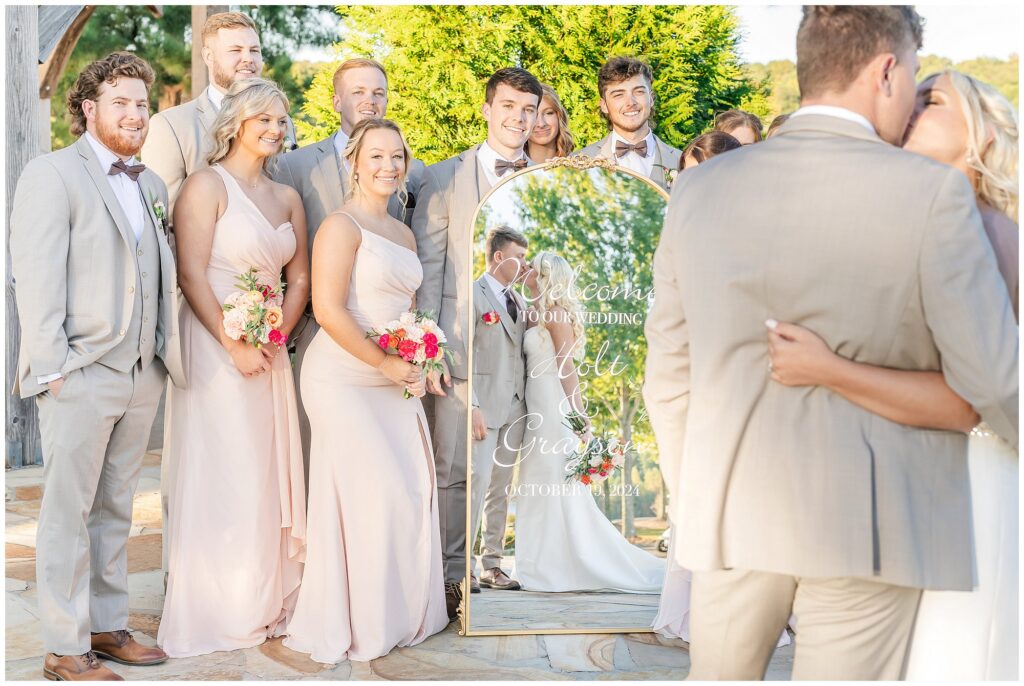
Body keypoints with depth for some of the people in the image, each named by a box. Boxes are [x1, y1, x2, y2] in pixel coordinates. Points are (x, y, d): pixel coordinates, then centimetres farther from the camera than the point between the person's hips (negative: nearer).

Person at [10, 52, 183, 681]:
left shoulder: (152, 186, 17)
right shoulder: (53, 175, -4)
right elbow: (36, 278, -10)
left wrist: (168, 352, 9)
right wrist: (52, 368, -14)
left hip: (142, 376, 7)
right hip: (80, 375, -6)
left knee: (117, 510, 14)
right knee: (69, 514, 1)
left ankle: (108, 626, 25)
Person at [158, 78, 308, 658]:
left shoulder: (288, 197, 12)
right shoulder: (208, 185, -6)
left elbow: (300, 278, 12)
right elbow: (191, 274, -12)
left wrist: (275, 338, -3)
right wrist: (235, 345, -16)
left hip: (270, 350, 6)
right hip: (214, 347, -6)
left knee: (268, 473, 9)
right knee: (219, 474, -1)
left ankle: (265, 602, 21)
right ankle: (215, 610, 10)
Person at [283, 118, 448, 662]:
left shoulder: (404, 234, 16)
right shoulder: (342, 225, -10)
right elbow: (328, 309, -18)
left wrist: (419, 363, 3)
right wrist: (384, 363, -16)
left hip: (394, 381, 8)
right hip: (344, 379, -8)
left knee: (412, 491, 7)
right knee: (368, 495, -6)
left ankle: (396, 614, 23)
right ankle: (350, 623, 11)